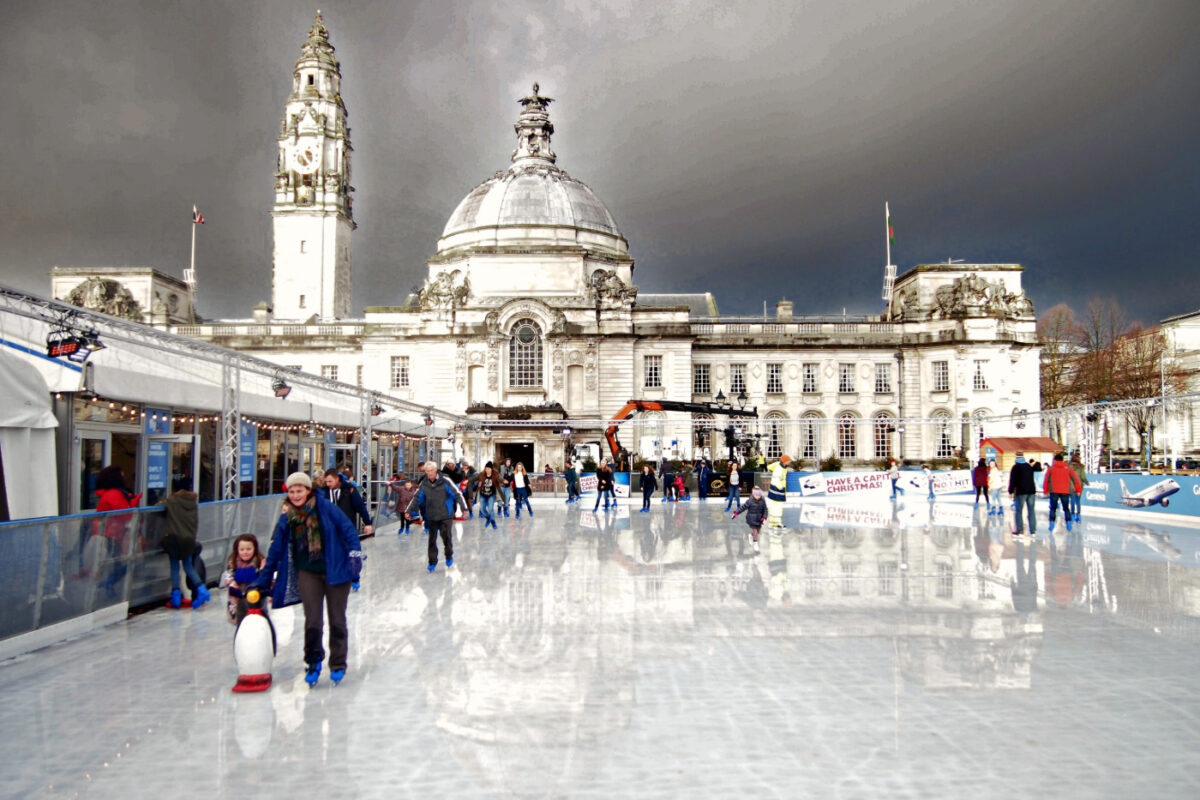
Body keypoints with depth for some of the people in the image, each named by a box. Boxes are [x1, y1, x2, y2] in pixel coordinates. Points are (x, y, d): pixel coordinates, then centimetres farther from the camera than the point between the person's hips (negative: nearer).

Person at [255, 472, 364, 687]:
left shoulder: (325, 507, -9)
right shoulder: (286, 518, 1)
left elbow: (347, 528, -8)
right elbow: (275, 551, 6)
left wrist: (355, 553, -18)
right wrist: (262, 582, 9)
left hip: (335, 570, -2)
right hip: (308, 573, 2)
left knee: (337, 621, 6)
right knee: (312, 622, -3)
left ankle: (338, 665, 21)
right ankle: (313, 661, 20)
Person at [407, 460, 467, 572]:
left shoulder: (445, 481, -11)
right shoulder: (424, 484, 1)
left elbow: (457, 494, -8)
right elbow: (416, 498, 11)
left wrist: (464, 507, -11)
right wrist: (409, 510, 9)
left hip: (446, 515, -3)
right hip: (431, 516, 3)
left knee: (446, 536, -5)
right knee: (432, 539, 7)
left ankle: (449, 555, 22)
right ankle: (432, 562, 20)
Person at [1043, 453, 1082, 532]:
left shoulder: (1051, 468, 3)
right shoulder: (1068, 469, 6)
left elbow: (1046, 480, 0)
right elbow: (1075, 479, 6)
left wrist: (1045, 490, 9)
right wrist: (1078, 490, 14)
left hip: (1054, 491, -1)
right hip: (1065, 492, 1)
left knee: (1053, 508, 8)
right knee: (1066, 508, 11)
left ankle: (1052, 523, -1)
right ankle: (1068, 523, 2)